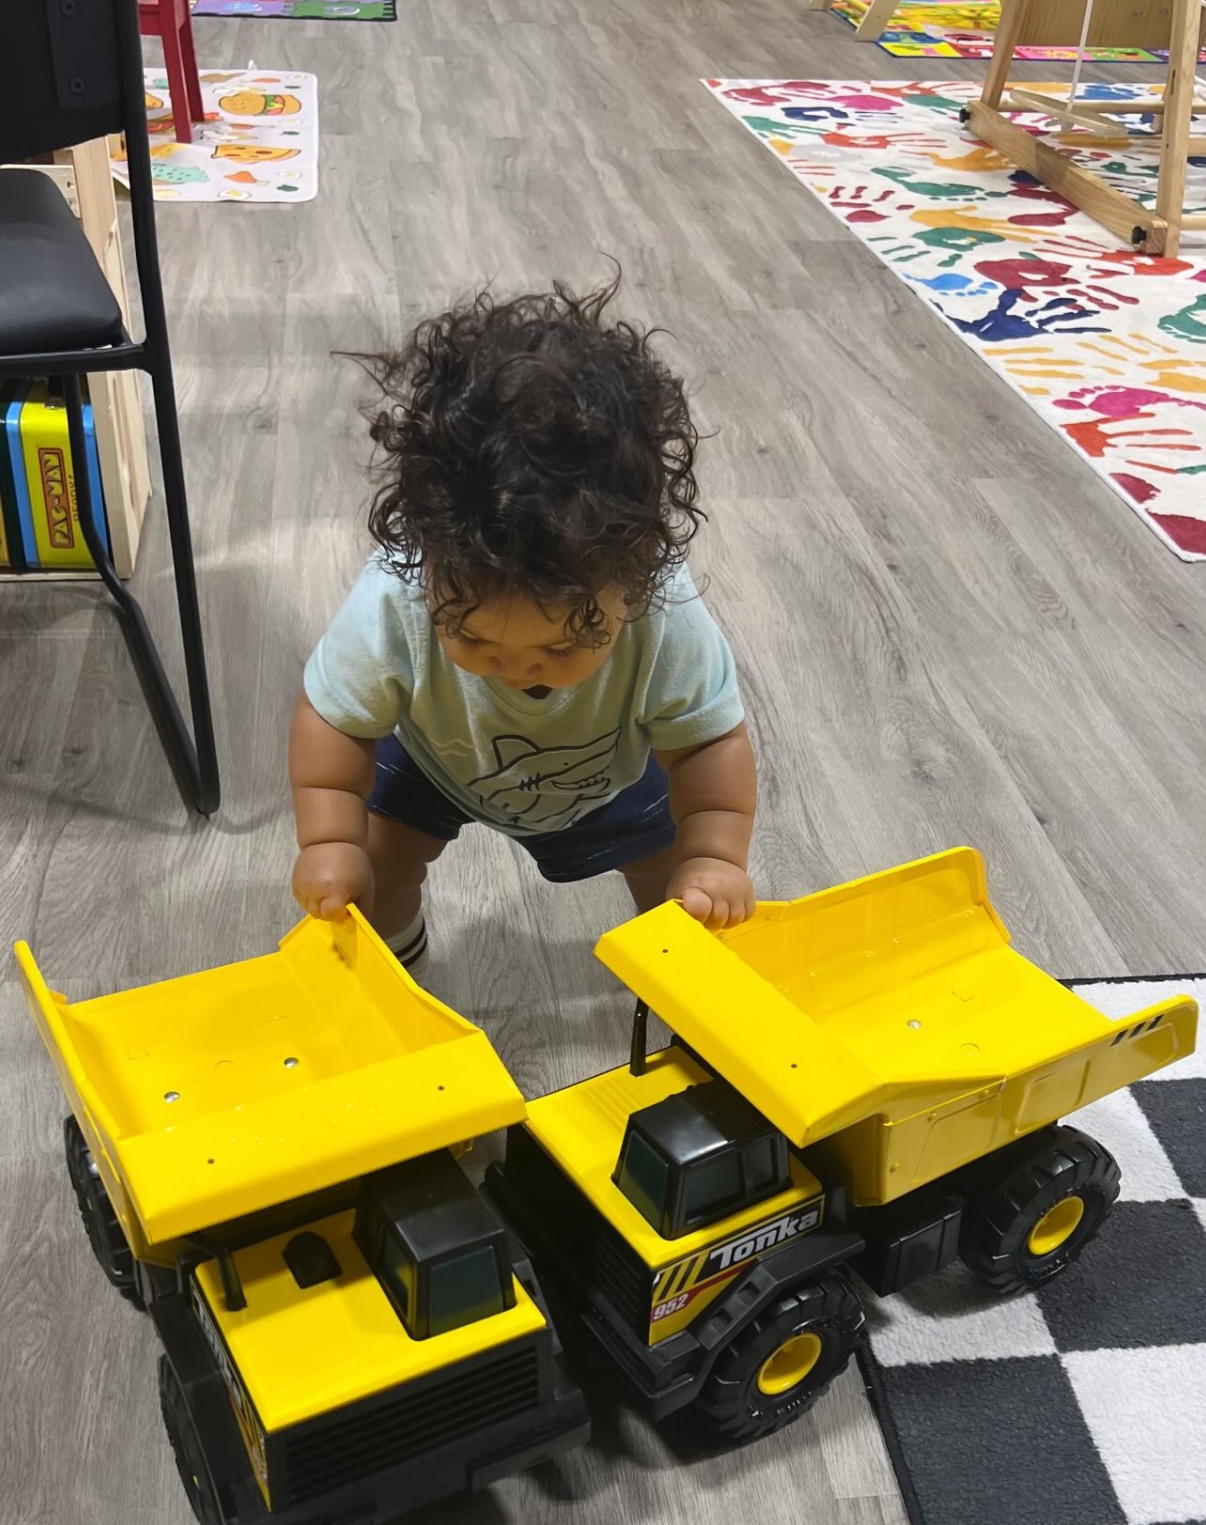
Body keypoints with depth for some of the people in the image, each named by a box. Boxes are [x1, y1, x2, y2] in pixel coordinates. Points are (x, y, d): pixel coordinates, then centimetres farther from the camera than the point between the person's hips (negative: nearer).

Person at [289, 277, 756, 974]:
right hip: (434, 758, 0)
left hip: (609, 769, 0)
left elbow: (710, 740, -28)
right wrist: (330, 844, -32)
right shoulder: (391, 605, -43)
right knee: (376, 866, -3)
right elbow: (333, 720, -26)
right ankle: (391, 950, 35)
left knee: (675, 870, 2)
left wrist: (715, 859, -38)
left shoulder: (667, 618, -43)